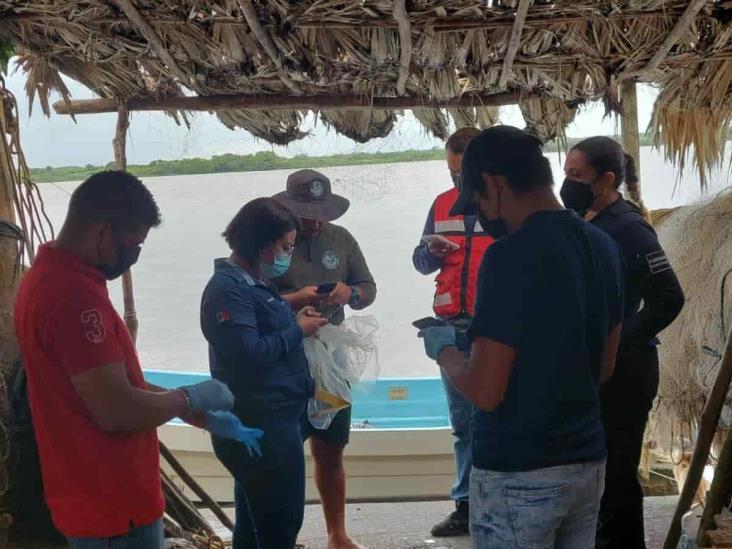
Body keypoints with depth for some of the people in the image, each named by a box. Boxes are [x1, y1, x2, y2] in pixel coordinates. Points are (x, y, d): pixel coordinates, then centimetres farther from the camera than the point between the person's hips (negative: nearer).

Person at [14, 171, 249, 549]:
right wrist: (193, 397, -10)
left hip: (94, 496, 10)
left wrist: (200, 415, 12)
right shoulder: (74, 295, -25)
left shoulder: (51, 276, 8)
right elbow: (117, 411, -27)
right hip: (111, 505, -10)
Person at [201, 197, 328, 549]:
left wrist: (295, 318, 3)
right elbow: (249, 354, -27)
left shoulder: (254, 282, 13)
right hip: (259, 426, -11)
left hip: (265, 421, 11)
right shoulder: (229, 289, -19)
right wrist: (297, 331, -15)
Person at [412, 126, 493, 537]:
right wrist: (432, 251, -9)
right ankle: (466, 505, 20)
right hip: (453, 325, 5)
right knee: (463, 422, 11)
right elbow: (420, 261, 13)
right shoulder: (443, 204, 12)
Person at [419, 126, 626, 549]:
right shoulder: (604, 247, 4)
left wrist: (444, 349, -1)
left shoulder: (511, 255, -20)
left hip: (519, 474, -7)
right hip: (588, 460, 7)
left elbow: (485, 392, -21)